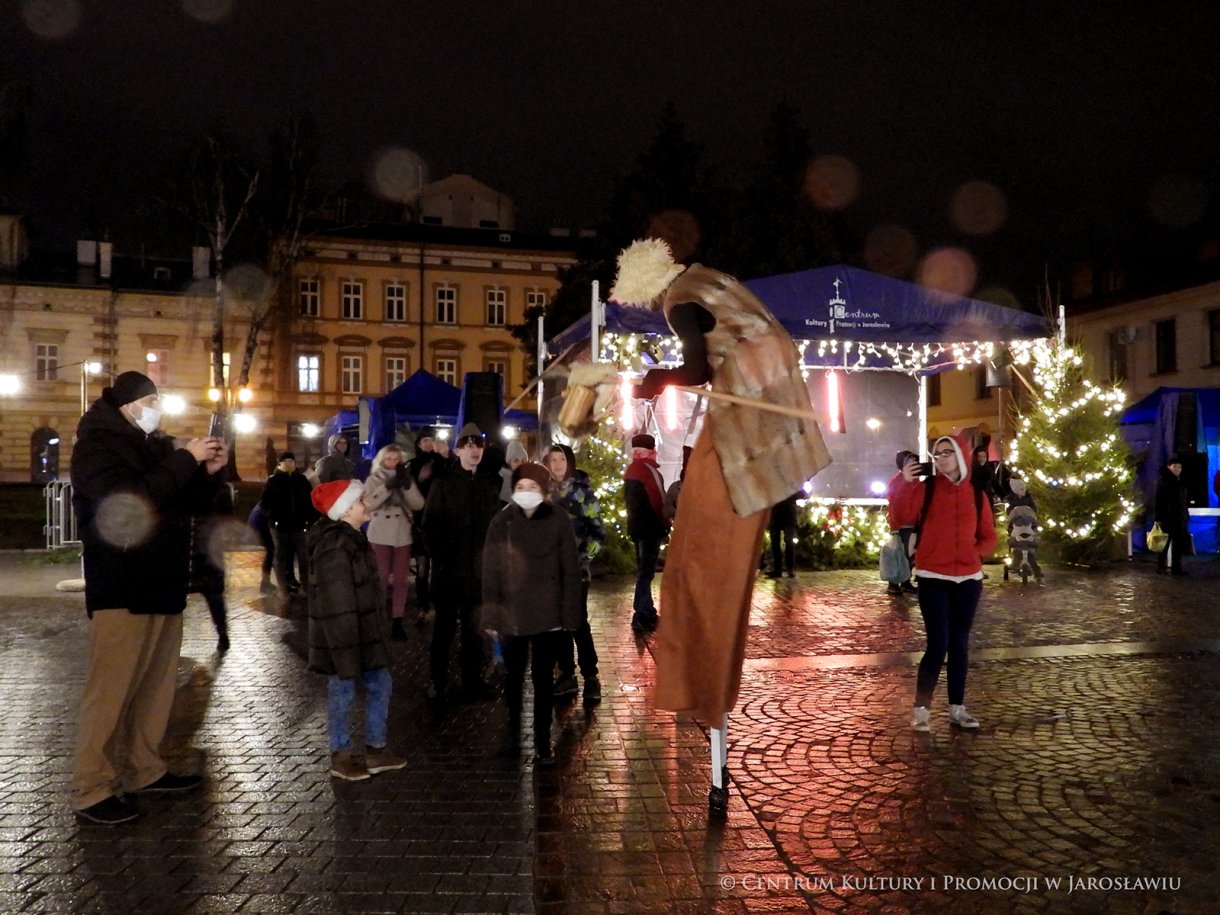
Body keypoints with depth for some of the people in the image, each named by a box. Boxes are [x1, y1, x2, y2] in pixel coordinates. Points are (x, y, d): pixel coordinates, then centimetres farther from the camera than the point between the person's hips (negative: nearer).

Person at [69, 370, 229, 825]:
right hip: (122, 591, -8)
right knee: (110, 689, -6)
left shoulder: (154, 445, 17)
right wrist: (185, 460, -21)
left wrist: (209, 471, 3)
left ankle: (144, 769, 23)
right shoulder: (96, 445, -8)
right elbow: (129, 501, -25)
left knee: (157, 685, 13)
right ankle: (91, 789, 2)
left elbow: (189, 501, 22)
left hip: (162, 584, 9)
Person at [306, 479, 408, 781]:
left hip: (366, 630, 10)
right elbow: (337, 605, -23)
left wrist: (374, 633, 20)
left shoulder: (353, 538, 9)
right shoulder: (334, 548, -23)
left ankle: (376, 750, 29)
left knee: (380, 685, 16)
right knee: (343, 694, 6)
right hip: (342, 635, -10)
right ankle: (341, 757, 23)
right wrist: (346, 650, -21)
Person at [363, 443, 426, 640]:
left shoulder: (405, 478, 8)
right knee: (381, 578, -1)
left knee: (400, 580, 5)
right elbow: (368, 504, -15)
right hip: (380, 535, -3)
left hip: (402, 535, 3)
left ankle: (397, 621, 11)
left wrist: (407, 484, -18)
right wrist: (389, 486, -24)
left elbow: (419, 505, -4)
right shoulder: (373, 479, 2)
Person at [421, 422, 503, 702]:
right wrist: (439, 557, -10)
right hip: (449, 567, -3)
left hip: (479, 568, 3)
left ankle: (472, 679, 20)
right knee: (445, 626, 7)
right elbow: (430, 525, -4)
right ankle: (438, 680, 18)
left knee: (474, 627, 9)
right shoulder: (443, 484, -1)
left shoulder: (490, 486, 8)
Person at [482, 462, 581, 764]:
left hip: (547, 614, -1)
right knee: (514, 676, 16)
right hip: (512, 614, 1)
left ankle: (542, 742, 17)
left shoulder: (557, 521, -5)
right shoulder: (501, 523, -2)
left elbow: (570, 570, -4)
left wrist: (569, 613, -7)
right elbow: (490, 572, 0)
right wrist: (492, 615, -2)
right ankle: (513, 733, 34)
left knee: (543, 678, 5)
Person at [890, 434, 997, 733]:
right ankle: (921, 709, 2)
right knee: (938, 644, -8)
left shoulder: (976, 494, 7)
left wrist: (974, 552, -5)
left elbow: (988, 536, 13)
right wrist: (906, 484, -24)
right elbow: (903, 518, -16)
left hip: (968, 578, 4)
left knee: (959, 643, 11)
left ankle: (957, 708, 20)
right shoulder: (925, 487, -1)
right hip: (933, 578, -3)